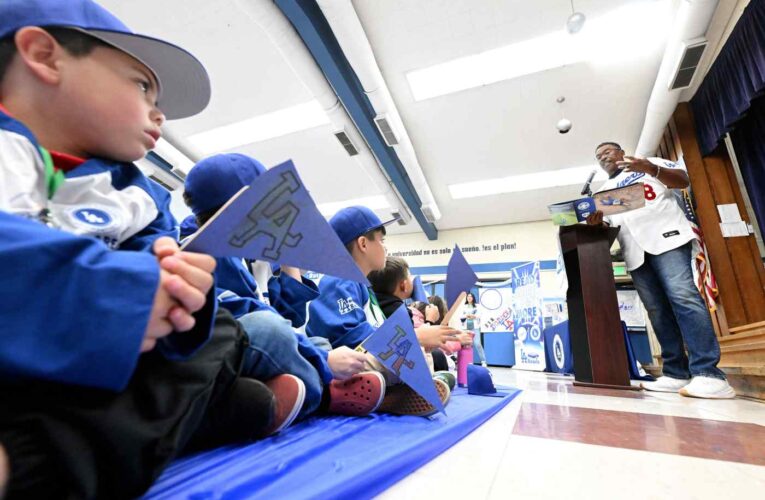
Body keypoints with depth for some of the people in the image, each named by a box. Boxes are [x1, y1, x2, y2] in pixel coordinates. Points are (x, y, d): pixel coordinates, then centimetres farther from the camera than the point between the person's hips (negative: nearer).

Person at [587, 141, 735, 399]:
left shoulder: (651, 163, 18)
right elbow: (605, 226, 18)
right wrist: (595, 221, -7)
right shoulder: (604, 191, 25)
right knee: (657, 310, -1)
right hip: (635, 252, 4)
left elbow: (683, 180, 4)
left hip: (666, 238, -4)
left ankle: (708, 374, -21)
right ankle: (677, 374, -1)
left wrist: (652, 169, -15)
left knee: (683, 297, -19)